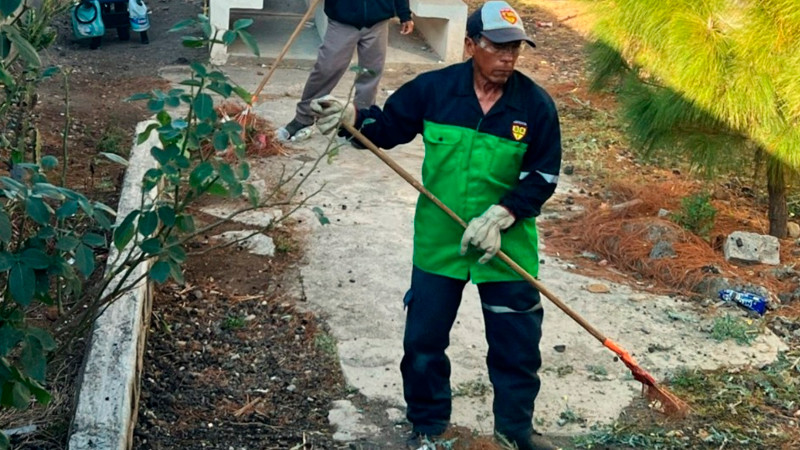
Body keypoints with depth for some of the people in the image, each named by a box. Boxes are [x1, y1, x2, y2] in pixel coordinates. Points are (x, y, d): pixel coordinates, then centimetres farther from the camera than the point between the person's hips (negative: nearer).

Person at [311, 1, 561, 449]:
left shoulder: (536, 104, -10)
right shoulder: (433, 89, -8)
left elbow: (543, 176, -8)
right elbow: (386, 127, 1)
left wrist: (501, 216, -19)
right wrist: (351, 116, -19)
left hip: (509, 242, 0)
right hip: (438, 240, 1)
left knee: (517, 339, 10)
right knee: (424, 337, 9)